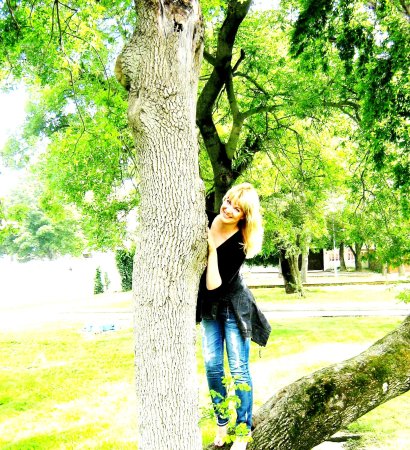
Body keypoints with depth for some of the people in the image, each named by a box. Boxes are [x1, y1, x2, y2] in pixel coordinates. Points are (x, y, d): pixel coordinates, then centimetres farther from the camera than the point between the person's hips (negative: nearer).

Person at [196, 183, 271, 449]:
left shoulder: (240, 244, -25)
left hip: (233, 305, -5)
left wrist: (212, 249, -32)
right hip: (209, 306, 5)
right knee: (212, 365, 6)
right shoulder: (207, 220, -11)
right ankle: (222, 423, 21)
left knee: (238, 368, -2)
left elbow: (214, 284, -28)